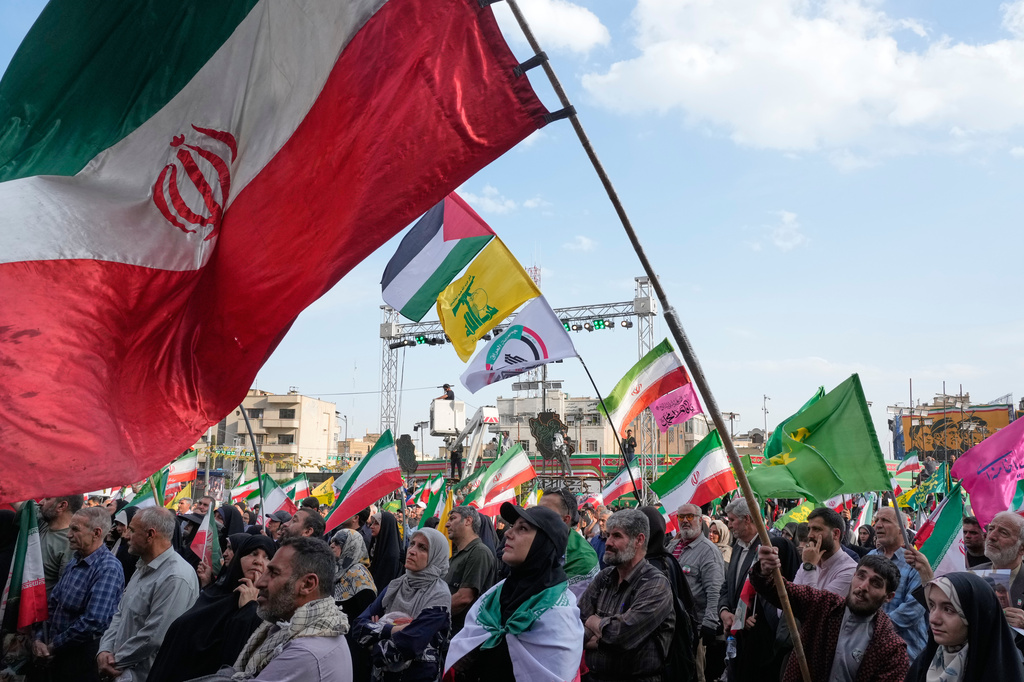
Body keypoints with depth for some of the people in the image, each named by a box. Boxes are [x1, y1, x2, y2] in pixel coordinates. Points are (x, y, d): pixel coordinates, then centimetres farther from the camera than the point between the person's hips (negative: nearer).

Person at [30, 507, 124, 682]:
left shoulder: (108, 569, -21)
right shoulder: (75, 561, 8)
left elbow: (94, 622, -28)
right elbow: (52, 603, 11)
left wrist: (53, 646, -16)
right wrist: (39, 638, -3)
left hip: (83, 657, -8)